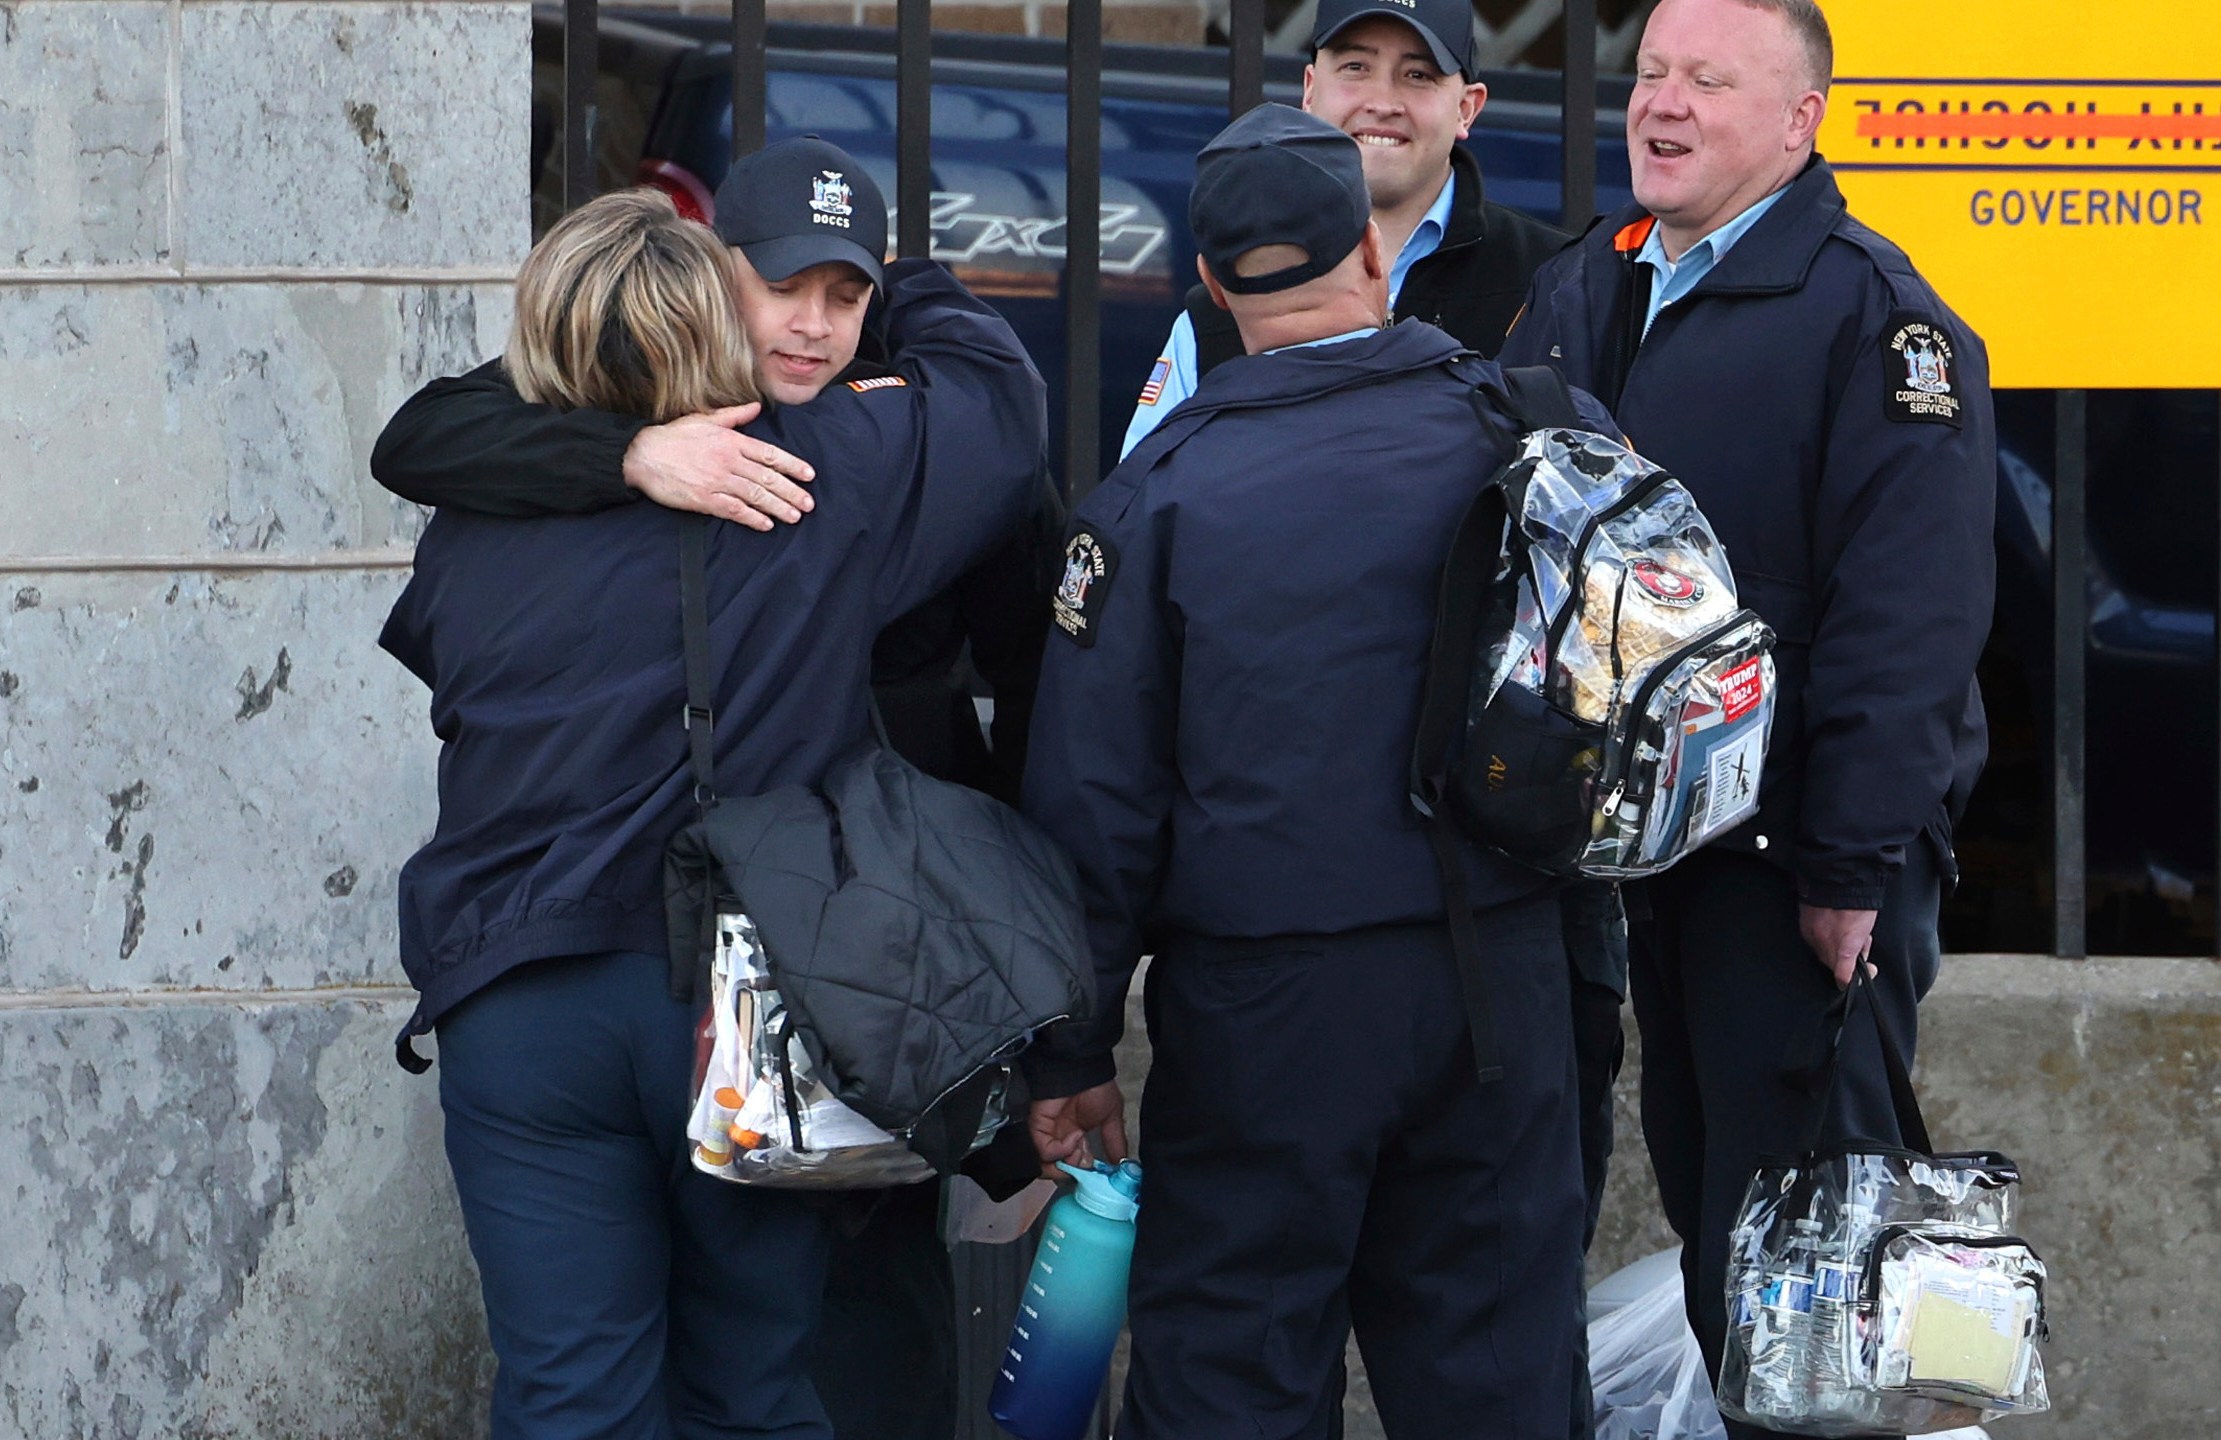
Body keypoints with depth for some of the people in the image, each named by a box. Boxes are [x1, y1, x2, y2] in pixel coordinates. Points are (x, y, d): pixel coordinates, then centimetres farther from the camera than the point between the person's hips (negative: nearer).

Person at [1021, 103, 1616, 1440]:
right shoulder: (1548, 433, -1)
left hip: (1260, 1003, -2)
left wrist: (1072, 1048, 2)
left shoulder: (1160, 490, -7)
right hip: (1501, 980, 3)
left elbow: (1096, 799, -5)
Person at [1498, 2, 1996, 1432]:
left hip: (1801, 862, -7)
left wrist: (1854, 858, -22)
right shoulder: (1577, 296, 11)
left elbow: (1911, 611, -18)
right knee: (1700, 1187, 15)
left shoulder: (1871, 313, -12)